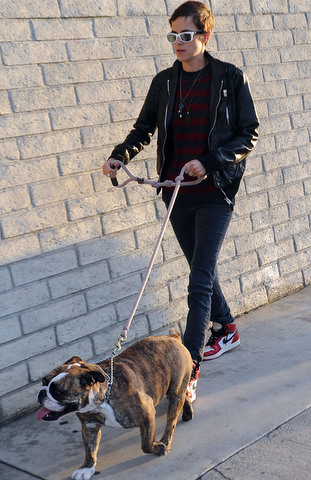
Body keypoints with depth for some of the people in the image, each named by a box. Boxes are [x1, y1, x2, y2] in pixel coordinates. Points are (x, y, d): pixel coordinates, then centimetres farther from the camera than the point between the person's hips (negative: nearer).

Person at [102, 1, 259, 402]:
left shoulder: (230, 78, -5)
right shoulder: (164, 82, 6)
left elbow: (248, 134, -4)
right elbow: (144, 128, 14)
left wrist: (209, 162, -17)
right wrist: (119, 156, -4)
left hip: (214, 192, -5)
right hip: (177, 193, 5)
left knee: (200, 279, -10)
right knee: (202, 270, 18)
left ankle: (188, 369, -9)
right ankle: (226, 329, 41)